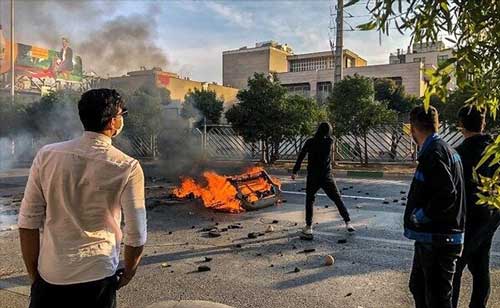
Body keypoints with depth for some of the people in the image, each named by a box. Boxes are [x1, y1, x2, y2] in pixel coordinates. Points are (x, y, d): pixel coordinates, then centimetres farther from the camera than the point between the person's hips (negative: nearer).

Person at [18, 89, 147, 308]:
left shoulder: (47, 155, -6)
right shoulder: (127, 168, -12)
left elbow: (28, 222, -3)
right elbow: (136, 234, -10)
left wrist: (33, 274, 9)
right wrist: (127, 274, 8)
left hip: (49, 276, 2)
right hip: (97, 278, -1)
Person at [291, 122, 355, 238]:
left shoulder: (310, 142, -5)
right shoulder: (330, 141, -5)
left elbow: (301, 156, -5)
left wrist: (295, 171, -1)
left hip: (312, 177, 0)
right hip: (326, 176, 0)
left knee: (309, 201, 14)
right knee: (338, 200, 10)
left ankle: (308, 227, 11)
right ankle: (348, 223, 8)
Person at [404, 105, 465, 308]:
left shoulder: (433, 153, -19)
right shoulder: (446, 149, 12)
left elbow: (447, 194, -28)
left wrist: (420, 216, -16)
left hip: (437, 241, -10)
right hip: (432, 238, 10)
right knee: (418, 286, 24)